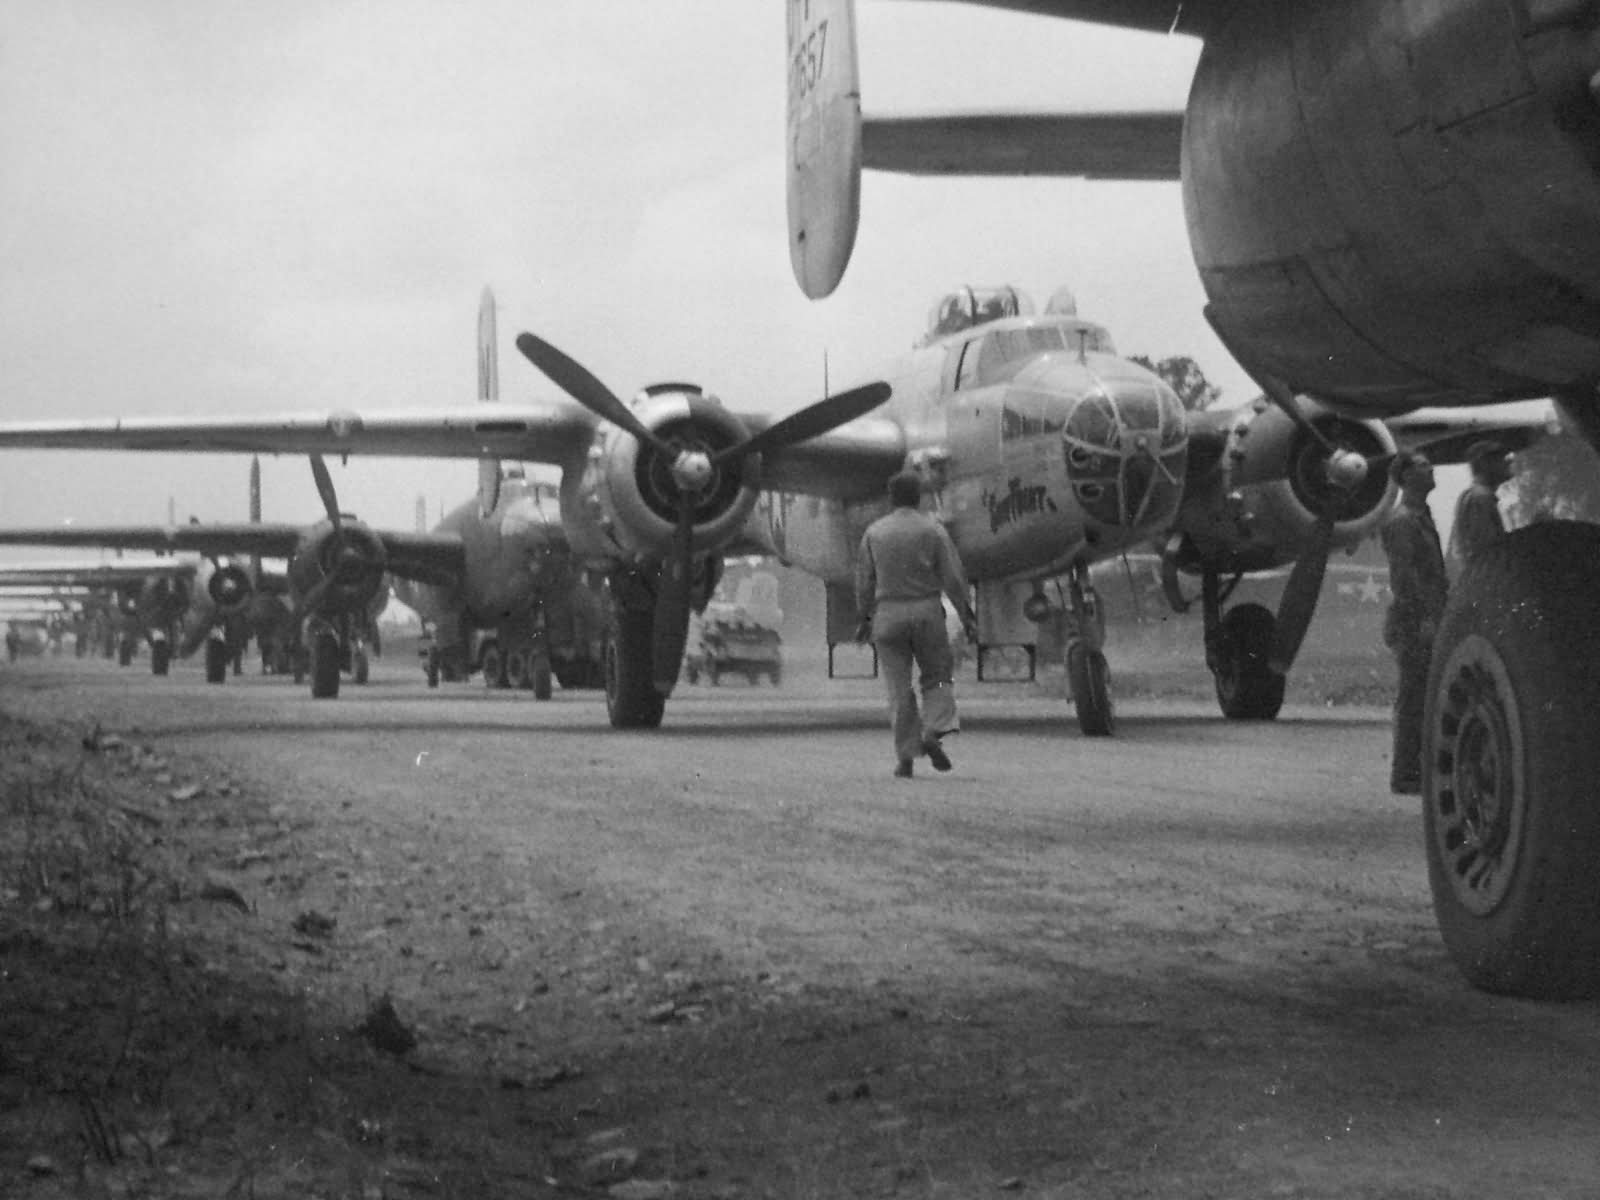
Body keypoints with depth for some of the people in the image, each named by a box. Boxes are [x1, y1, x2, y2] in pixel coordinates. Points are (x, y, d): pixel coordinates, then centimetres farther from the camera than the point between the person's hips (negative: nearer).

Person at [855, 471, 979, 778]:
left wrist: (865, 618, 19)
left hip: (888, 615, 2)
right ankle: (934, 732, -10)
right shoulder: (932, 530, -2)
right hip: (927, 613, -1)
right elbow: (953, 577, -3)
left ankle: (905, 756, 1)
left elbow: (864, 580, 8)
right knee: (938, 677, 13)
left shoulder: (874, 532, 4)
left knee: (899, 689, 5)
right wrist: (967, 616, 3)